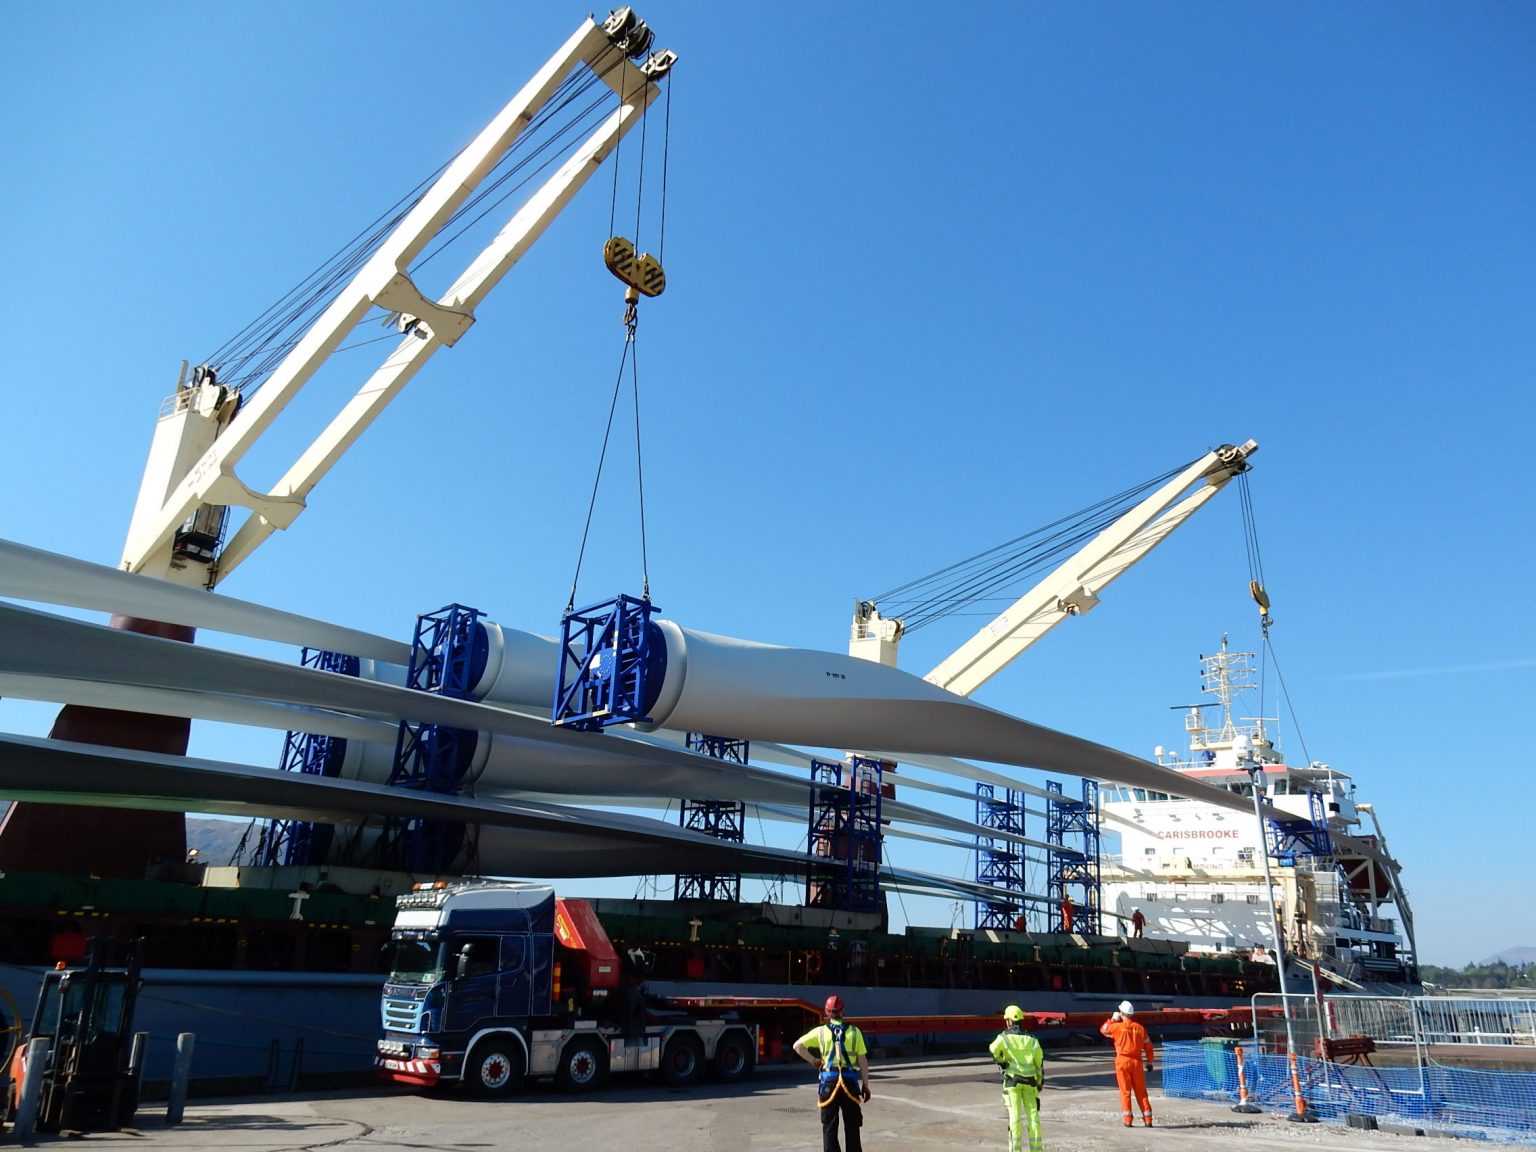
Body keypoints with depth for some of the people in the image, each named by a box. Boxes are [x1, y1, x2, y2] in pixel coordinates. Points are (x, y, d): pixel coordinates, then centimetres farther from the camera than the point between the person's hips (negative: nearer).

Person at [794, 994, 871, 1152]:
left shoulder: (821, 1031, -1)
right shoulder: (854, 1031, 0)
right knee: (852, 1126, 13)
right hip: (850, 1081, 1)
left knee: (829, 1126, 8)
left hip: (829, 1081, -1)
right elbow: (863, 1061, 1)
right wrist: (865, 1084, 9)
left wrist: (813, 1061, 7)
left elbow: (797, 1046, -2)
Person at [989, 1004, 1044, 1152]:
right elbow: (1040, 1062, 6)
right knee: (1033, 1114, 6)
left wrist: (1001, 1061, -3)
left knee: (1015, 1115, 0)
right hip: (1030, 1081, 3)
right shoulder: (1032, 1040, 6)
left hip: (1012, 1080, -3)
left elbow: (994, 1049, -22)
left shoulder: (1004, 1037, -5)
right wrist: (1040, 1082, 16)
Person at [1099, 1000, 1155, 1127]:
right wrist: (1149, 1062, 14)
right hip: (1137, 1062, 3)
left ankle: (1127, 1120, -1)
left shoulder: (1117, 1027, -6)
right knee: (1141, 1091, 10)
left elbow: (1103, 1029, 11)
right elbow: (1148, 1046, 5)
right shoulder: (1139, 1027, 3)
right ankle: (1148, 1120, 9)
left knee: (1125, 1091, 3)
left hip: (1122, 1061, -3)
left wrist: (1113, 1019, 18)